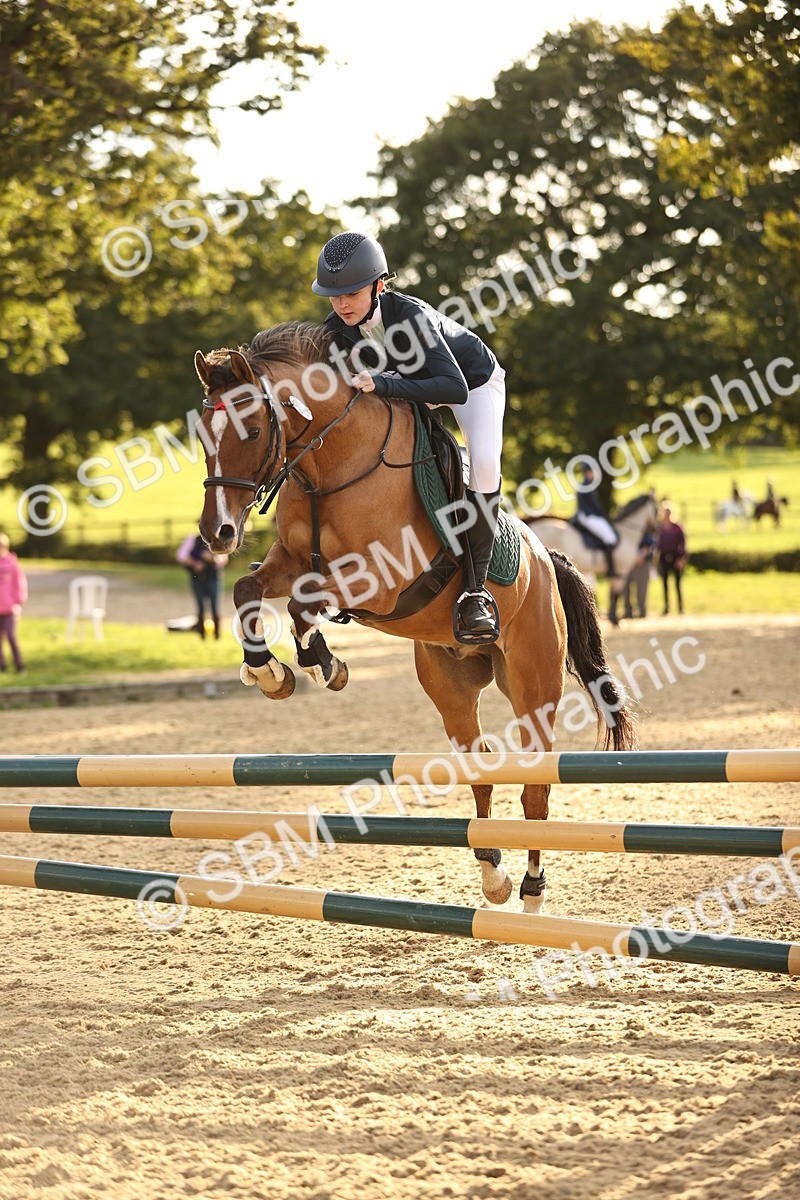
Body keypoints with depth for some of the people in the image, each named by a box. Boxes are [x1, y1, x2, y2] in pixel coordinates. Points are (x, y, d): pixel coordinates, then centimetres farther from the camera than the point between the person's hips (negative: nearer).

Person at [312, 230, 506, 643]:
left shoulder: (410, 315, -40)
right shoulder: (338, 330, -22)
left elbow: (455, 388, -49)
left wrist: (383, 383, -58)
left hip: (473, 380, -6)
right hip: (415, 389, 6)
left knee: (484, 463, -30)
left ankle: (475, 586, -22)